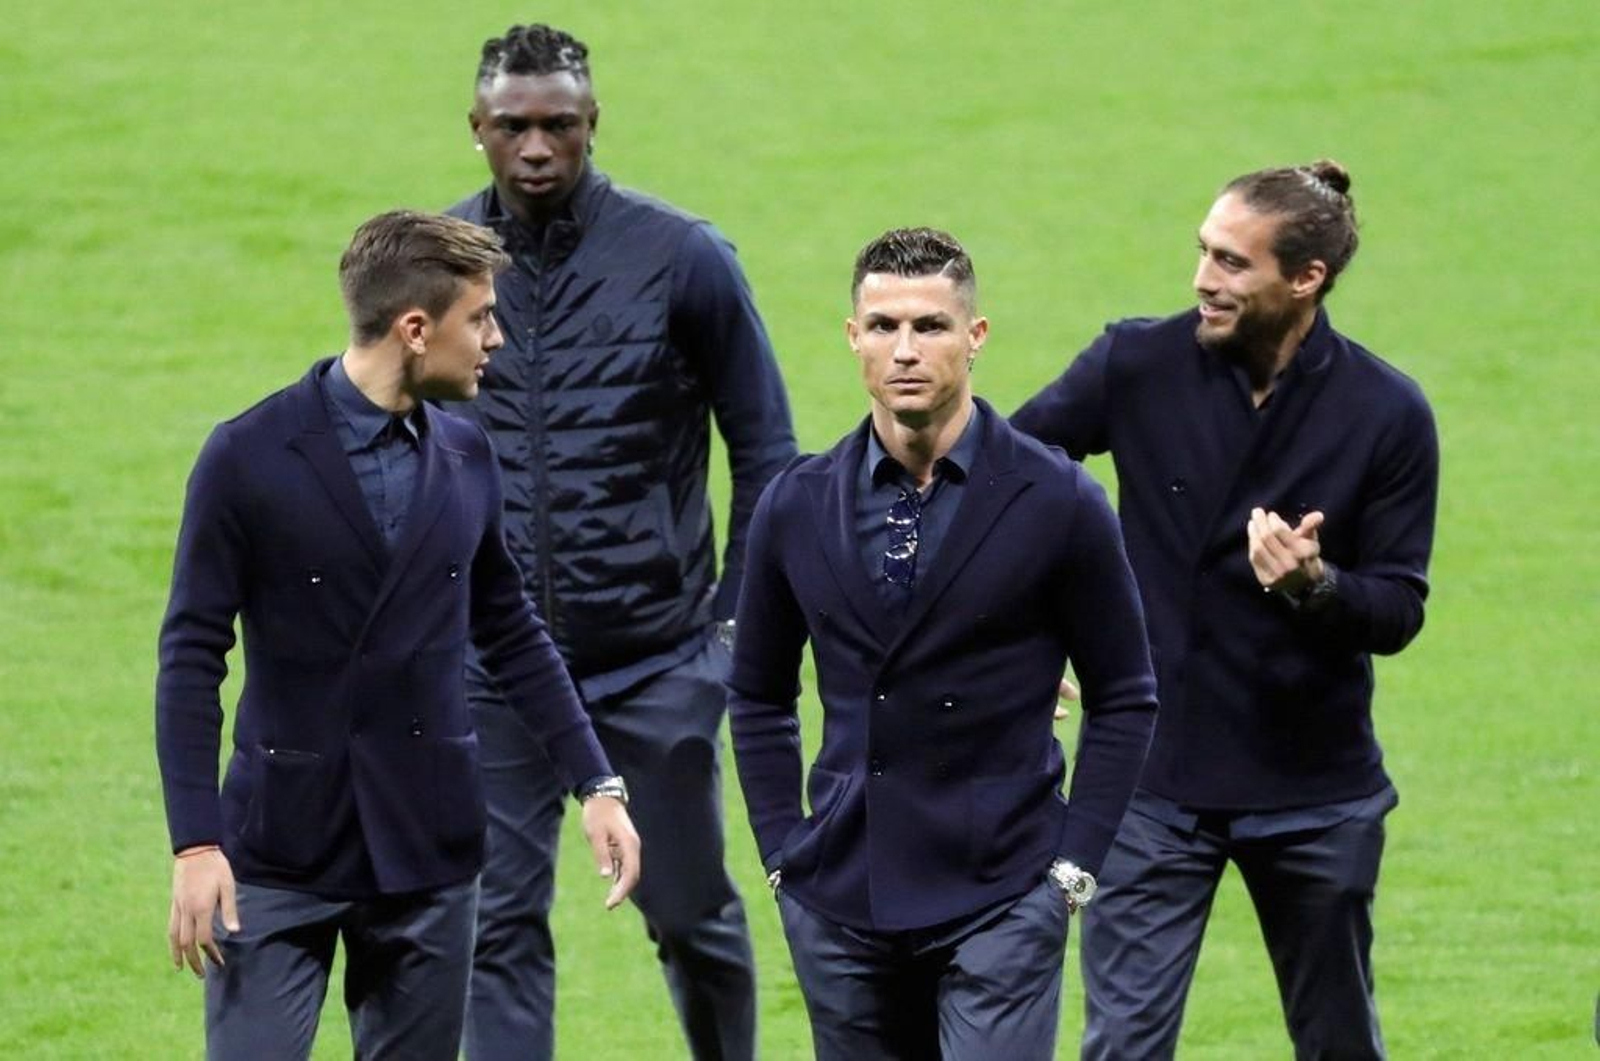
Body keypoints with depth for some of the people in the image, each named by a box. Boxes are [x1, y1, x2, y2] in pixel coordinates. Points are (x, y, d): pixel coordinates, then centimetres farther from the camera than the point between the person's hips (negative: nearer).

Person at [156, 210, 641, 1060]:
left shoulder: (466, 461, 7)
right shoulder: (250, 460, -8)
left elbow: (511, 635, 17)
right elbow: (191, 659, -7)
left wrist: (595, 783, 9)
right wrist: (194, 842, -14)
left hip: (428, 852, 4)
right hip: (281, 848, -4)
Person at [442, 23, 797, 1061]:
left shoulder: (682, 258, -6)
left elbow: (764, 450, 1)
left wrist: (742, 621, -4)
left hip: (657, 659, -1)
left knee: (692, 913, 9)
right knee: (500, 925, -1)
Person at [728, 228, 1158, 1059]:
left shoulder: (1057, 504, -4)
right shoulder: (797, 508, 5)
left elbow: (1124, 699, 2)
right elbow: (758, 695, 16)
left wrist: (1072, 865, -5)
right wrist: (782, 853, 8)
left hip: (1000, 898, -4)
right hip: (842, 904, 4)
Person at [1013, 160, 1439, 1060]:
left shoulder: (1387, 414, -8)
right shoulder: (1139, 366, -7)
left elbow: (1399, 612, -6)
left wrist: (1315, 585, -27)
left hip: (1316, 790, 0)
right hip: (1154, 780, 0)